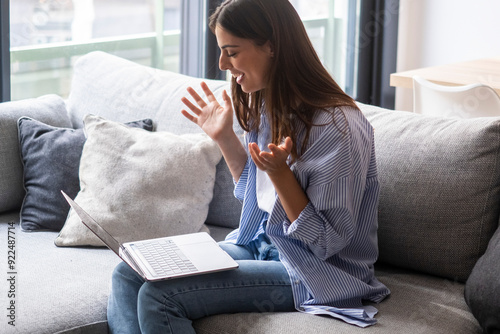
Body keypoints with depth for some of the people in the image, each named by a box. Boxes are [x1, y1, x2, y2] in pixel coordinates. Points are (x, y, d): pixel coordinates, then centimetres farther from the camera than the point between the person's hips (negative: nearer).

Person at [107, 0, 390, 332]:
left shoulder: (337, 127, -23)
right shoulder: (266, 105, 4)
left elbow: (328, 242, -18)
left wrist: (279, 172, -30)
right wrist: (224, 136, 5)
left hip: (315, 273, -9)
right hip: (258, 244, 9)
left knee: (158, 297, -21)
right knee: (128, 275, -5)